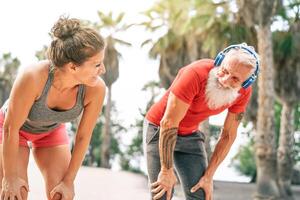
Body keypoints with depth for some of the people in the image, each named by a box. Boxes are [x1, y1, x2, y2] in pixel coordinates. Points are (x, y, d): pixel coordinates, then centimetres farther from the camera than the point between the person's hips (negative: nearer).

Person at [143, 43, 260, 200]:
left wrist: (208, 176, -8)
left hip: (190, 134, 5)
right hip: (159, 129, -4)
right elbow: (168, 124, -28)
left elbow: (228, 135, -5)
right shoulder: (196, 74, -33)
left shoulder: (243, 93, -16)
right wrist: (167, 170, -24)